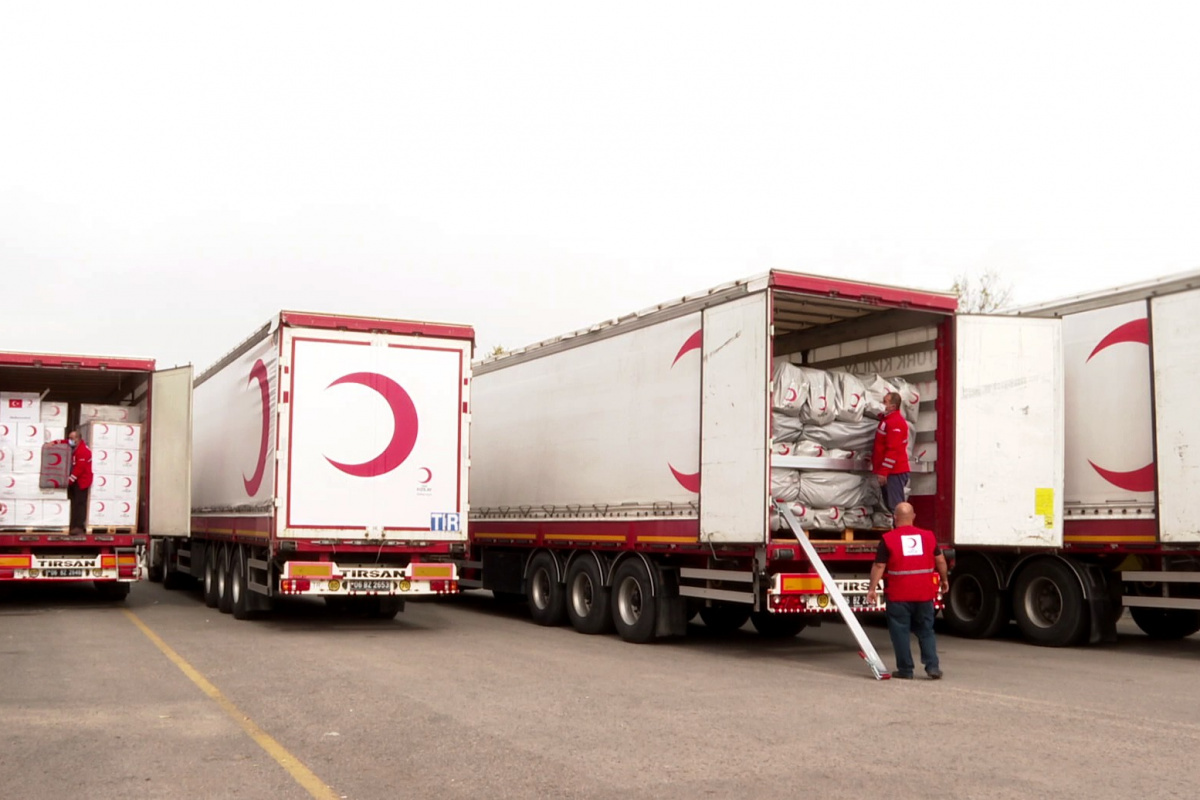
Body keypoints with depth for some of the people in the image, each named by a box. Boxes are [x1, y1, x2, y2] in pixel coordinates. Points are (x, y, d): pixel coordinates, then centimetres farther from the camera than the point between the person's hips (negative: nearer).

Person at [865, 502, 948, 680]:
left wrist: (872, 588, -4)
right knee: (926, 630, 15)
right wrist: (944, 580, 24)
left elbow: (879, 566, -9)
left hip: (899, 594, -3)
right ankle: (932, 666, 6)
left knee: (900, 631, 6)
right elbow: (940, 561, 10)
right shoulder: (928, 536, 4)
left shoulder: (888, 539, -7)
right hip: (924, 593, 3)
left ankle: (905, 669, 8)